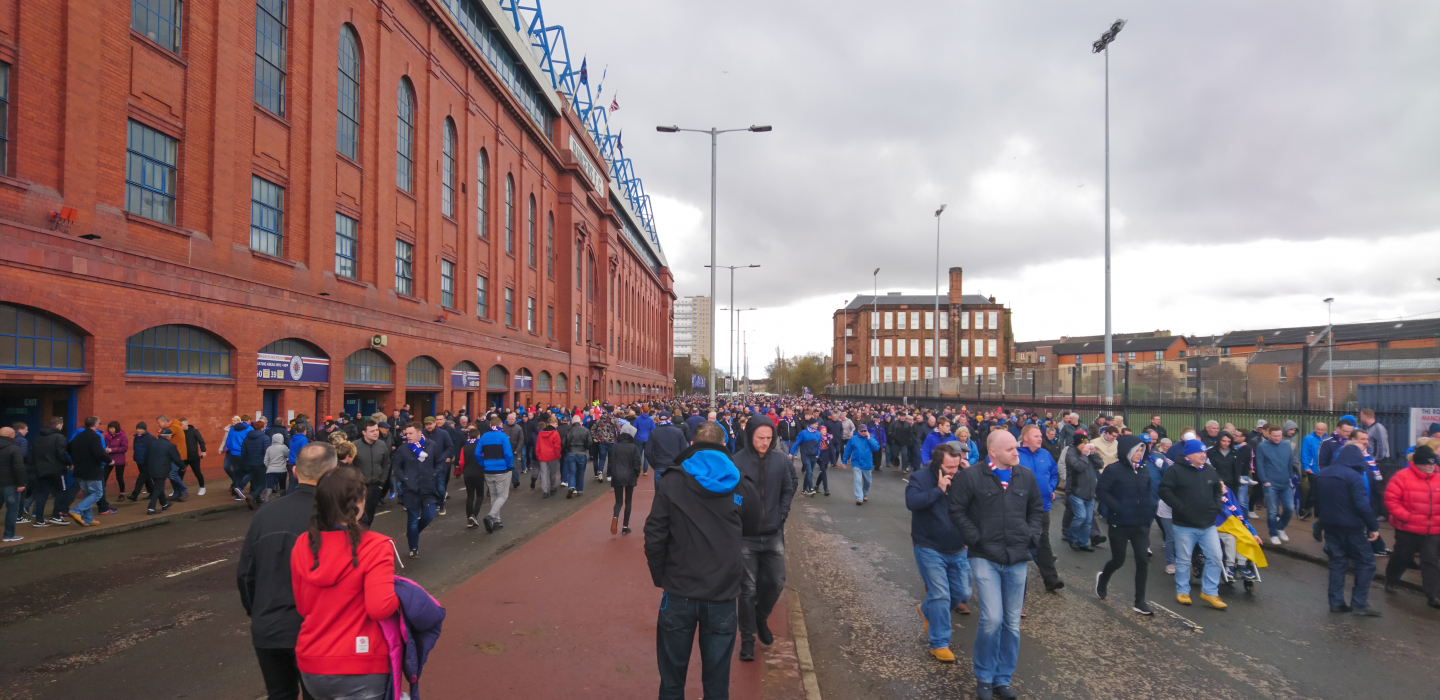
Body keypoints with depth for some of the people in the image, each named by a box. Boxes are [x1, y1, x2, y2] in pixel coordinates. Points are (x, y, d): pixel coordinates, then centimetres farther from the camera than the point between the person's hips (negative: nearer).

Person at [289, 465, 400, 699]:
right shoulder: (374, 546, -18)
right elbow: (380, 608, -25)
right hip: (360, 670, -6)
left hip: (311, 666, 6)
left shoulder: (302, 544, -2)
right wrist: (399, 595, -6)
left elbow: (302, 608, 8)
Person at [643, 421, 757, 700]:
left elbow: (654, 537, -7)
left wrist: (660, 577, 5)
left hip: (679, 593, -1)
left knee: (672, 677, 16)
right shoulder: (742, 487, -1)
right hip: (723, 595, 1)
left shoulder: (671, 482, -7)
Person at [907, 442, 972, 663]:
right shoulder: (920, 477, -15)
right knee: (940, 596, -6)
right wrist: (938, 490, -30)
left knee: (962, 593, 14)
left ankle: (927, 611, 39)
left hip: (957, 550, 6)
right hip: (930, 550, -5)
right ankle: (939, 644, 9)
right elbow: (911, 501, -30)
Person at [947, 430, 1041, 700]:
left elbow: (1037, 509, 17)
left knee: (1012, 623, 10)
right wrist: (976, 538, -10)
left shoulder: (1026, 476, 4)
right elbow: (956, 510, -5)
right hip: (985, 558, -4)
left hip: (1017, 560, 5)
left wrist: (1031, 536, 4)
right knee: (992, 619, -13)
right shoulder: (971, 476, -9)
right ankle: (984, 677, 10)